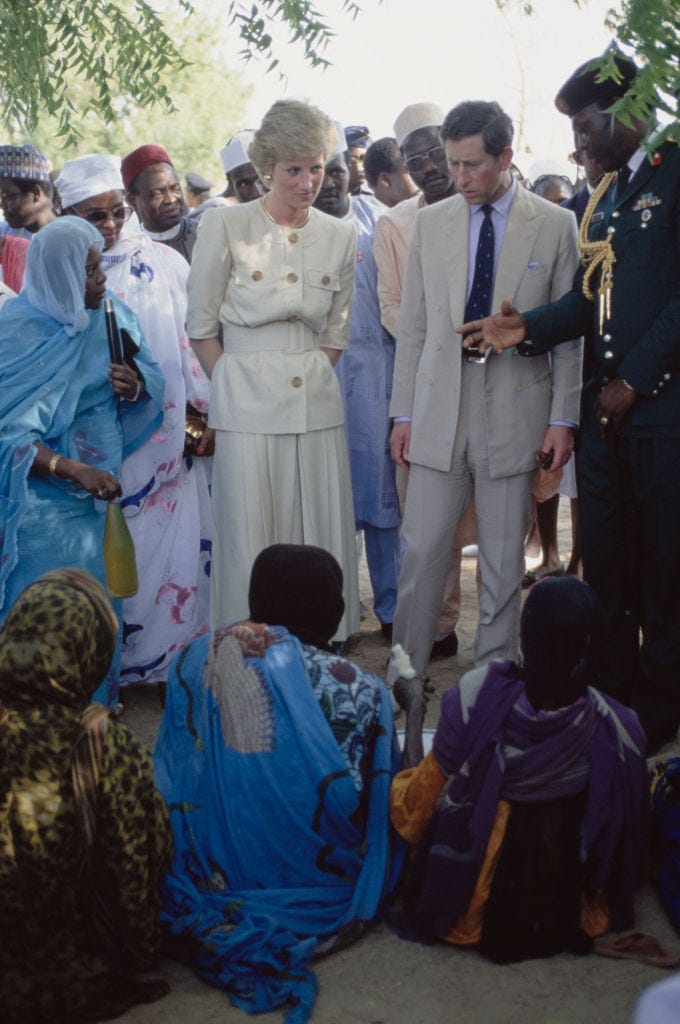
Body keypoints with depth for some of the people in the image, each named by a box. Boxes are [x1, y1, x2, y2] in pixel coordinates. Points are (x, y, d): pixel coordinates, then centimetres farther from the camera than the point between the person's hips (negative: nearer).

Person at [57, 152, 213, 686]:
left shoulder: (163, 262, 4)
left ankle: (176, 653, 17)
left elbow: (194, 338, 5)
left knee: (176, 547, 5)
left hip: (168, 441, 1)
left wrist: (205, 412, 1)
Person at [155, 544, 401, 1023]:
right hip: (307, 880, -3)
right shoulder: (358, 690, -20)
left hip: (214, 873, 3)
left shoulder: (197, 659, -8)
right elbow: (381, 800, -8)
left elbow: (173, 772, 3)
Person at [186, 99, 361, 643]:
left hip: (317, 405, 3)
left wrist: (315, 380, 5)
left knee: (322, 537, 5)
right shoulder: (225, 224, -2)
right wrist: (236, 387, 0)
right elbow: (201, 326, 2)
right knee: (249, 539, -1)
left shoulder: (339, 235, 8)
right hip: (248, 405, -3)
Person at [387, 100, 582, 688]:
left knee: (504, 558, 6)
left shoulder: (556, 226, 1)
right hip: (439, 413, 2)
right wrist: (403, 413, 7)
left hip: (515, 413, -2)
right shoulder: (430, 224, 8)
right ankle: (405, 673, 13)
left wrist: (563, 418, -4)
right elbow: (412, 326, 10)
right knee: (422, 550, 1)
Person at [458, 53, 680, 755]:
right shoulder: (599, 198, 17)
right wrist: (529, 327, -2)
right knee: (604, 562, 11)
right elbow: (587, 299, 15)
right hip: (606, 406, 7)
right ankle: (612, 692, 23)